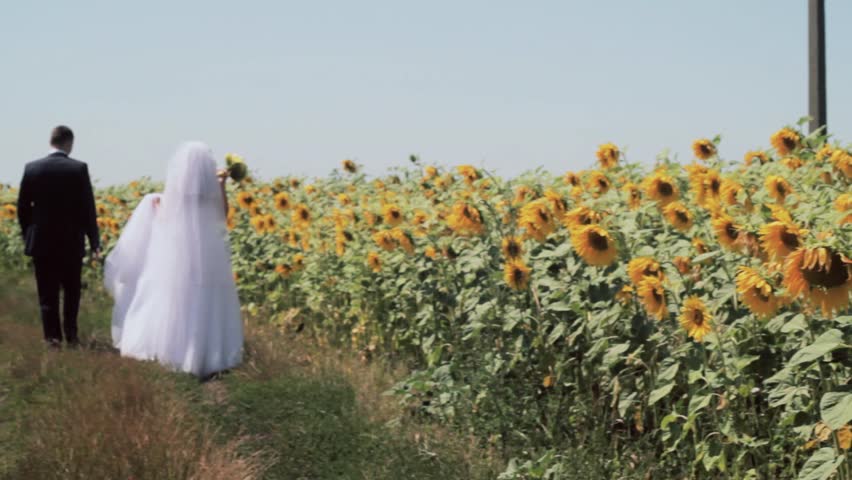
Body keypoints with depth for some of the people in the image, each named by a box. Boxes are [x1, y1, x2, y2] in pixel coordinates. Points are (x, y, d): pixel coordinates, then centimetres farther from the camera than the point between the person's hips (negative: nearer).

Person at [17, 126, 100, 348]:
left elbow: (23, 207, 2)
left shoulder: (32, 168, -3)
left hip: (42, 242, 1)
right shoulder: (79, 169, -9)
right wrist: (94, 240, -2)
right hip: (71, 241, -1)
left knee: (48, 292, 7)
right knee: (71, 291, 14)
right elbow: (88, 208, -8)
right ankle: (71, 334, 13)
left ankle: (53, 336, 4)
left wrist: (27, 236, 13)